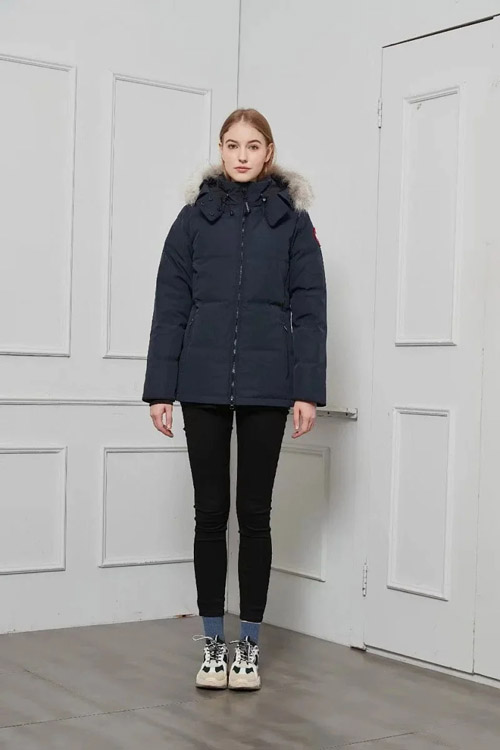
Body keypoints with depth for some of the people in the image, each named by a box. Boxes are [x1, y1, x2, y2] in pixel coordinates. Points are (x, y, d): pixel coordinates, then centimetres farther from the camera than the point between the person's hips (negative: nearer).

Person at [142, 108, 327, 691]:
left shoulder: (292, 220, 6)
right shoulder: (195, 217, 7)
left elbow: (309, 308, 2)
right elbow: (170, 305, 4)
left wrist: (308, 389, -6)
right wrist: (160, 388, -1)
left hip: (266, 386, -1)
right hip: (203, 385, 1)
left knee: (254, 513, 6)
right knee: (210, 512, 6)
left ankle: (249, 646, 16)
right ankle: (213, 644, 17)